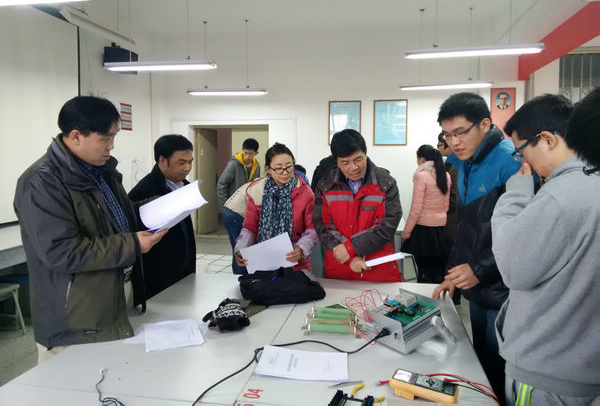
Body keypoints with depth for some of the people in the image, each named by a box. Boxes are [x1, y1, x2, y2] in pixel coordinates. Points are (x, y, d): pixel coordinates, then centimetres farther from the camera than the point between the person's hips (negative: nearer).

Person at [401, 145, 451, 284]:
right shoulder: (446, 176, 6)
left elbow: (416, 209, -13)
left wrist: (406, 232, -6)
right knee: (439, 273, 10)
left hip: (424, 229, -6)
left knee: (424, 273, 1)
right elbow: (446, 206, 14)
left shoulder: (421, 176, -13)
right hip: (441, 229, 6)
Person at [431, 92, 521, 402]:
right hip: (476, 288, 8)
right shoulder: (465, 164, 9)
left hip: (504, 294, -8)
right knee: (481, 365, 21)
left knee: (501, 375, 8)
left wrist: (480, 269, -20)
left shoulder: (511, 160, -17)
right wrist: (453, 274, 13)